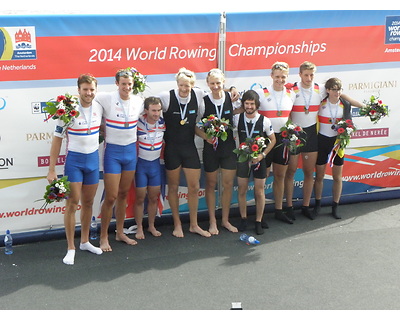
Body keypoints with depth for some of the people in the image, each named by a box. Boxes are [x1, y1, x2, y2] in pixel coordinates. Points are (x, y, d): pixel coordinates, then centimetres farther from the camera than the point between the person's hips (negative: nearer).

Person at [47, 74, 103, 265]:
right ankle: (71, 248, 4)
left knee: (88, 202, 12)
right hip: (74, 160, -4)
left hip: (93, 159, 4)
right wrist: (52, 169, -11)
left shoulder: (99, 108, -1)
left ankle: (85, 241, 26)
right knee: (72, 203, -3)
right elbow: (57, 140, -9)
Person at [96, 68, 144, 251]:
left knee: (123, 194, 15)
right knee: (111, 197, -3)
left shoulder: (138, 102, 1)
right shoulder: (106, 99, -13)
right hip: (113, 151, -4)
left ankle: (120, 233, 28)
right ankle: (103, 237, 12)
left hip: (131, 150, 5)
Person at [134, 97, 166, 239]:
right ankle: (139, 228, 16)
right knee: (140, 198, 3)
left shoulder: (163, 123, -5)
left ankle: (151, 226, 26)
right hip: (141, 163, -3)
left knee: (154, 198, 11)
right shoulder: (138, 123, -17)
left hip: (155, 163, 4)